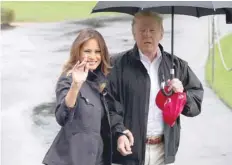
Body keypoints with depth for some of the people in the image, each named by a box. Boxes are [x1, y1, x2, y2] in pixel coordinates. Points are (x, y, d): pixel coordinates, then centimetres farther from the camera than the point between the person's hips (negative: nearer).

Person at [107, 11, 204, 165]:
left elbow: (197, 100, 12)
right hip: (130, 149, -3)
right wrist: (118, 133, -20)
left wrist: (183, 94, -8)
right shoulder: (118, 65, -3)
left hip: (164, 150, 3)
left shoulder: (176, 65, 10)